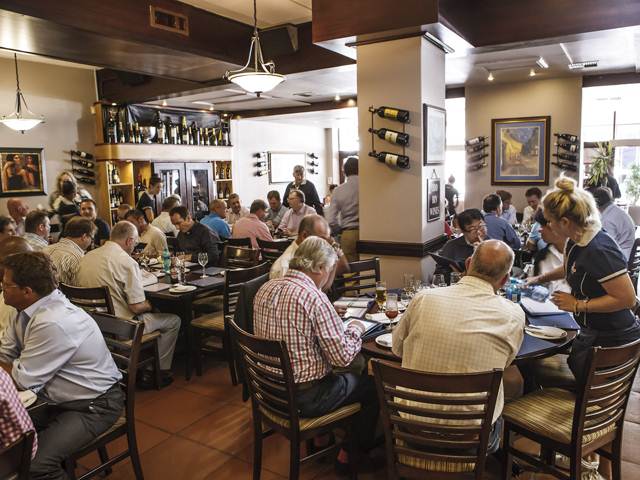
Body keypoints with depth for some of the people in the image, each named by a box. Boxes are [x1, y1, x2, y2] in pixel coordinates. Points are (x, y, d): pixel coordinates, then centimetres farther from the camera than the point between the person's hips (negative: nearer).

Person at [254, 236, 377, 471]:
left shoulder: (265, 289, -2)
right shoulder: (314, 297, -25)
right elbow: (343, 356, -22)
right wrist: (355, 329, -3)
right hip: (304, 398, -7)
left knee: (346, 377, 31)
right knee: (372, 384, 16)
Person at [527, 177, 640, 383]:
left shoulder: (599, 250, -27)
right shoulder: (575, 242, 2)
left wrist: (577, 305, -22)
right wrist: (540, 279, 23)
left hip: (612, 341, -9)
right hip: (591, 334, 9)